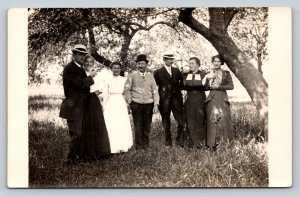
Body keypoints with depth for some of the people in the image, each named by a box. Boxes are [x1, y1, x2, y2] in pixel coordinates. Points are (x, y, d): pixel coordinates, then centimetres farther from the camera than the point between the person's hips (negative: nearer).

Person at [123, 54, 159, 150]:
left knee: (147, 126, 8)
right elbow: (126, 90, 3)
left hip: (149, 104, 2)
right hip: (136, 104, -2)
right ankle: (138, 147, 9)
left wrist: (156, 104, -1)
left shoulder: (150, 76, 8)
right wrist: (130, 102, -2)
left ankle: (145, 145, 21)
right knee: (138, 126, -1)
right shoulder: (132, 76, 1)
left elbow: (155, 91, 7)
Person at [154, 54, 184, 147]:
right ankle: (168, 143, 16)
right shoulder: (158, 72, 0)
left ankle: (180, 140, 15)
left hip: (177, 99, 3)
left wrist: (177, 89, 5)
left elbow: (182, 83, 19)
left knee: (181, 122, -2)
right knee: (166, 124, 5)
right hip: (164, 100, -2)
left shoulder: (177, 71, 12)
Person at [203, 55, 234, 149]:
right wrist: (207, 78, -12)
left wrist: (218, 86, -8)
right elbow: (205, 86, 4)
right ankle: (213, 144, -1)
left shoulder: (226, 73, 7)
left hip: (222, 99, -1)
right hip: (212, 99, 1)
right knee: (212, 120, -4)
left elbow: (231, 86, -1)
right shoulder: (209, 74, 13)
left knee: (223, 119, -8)